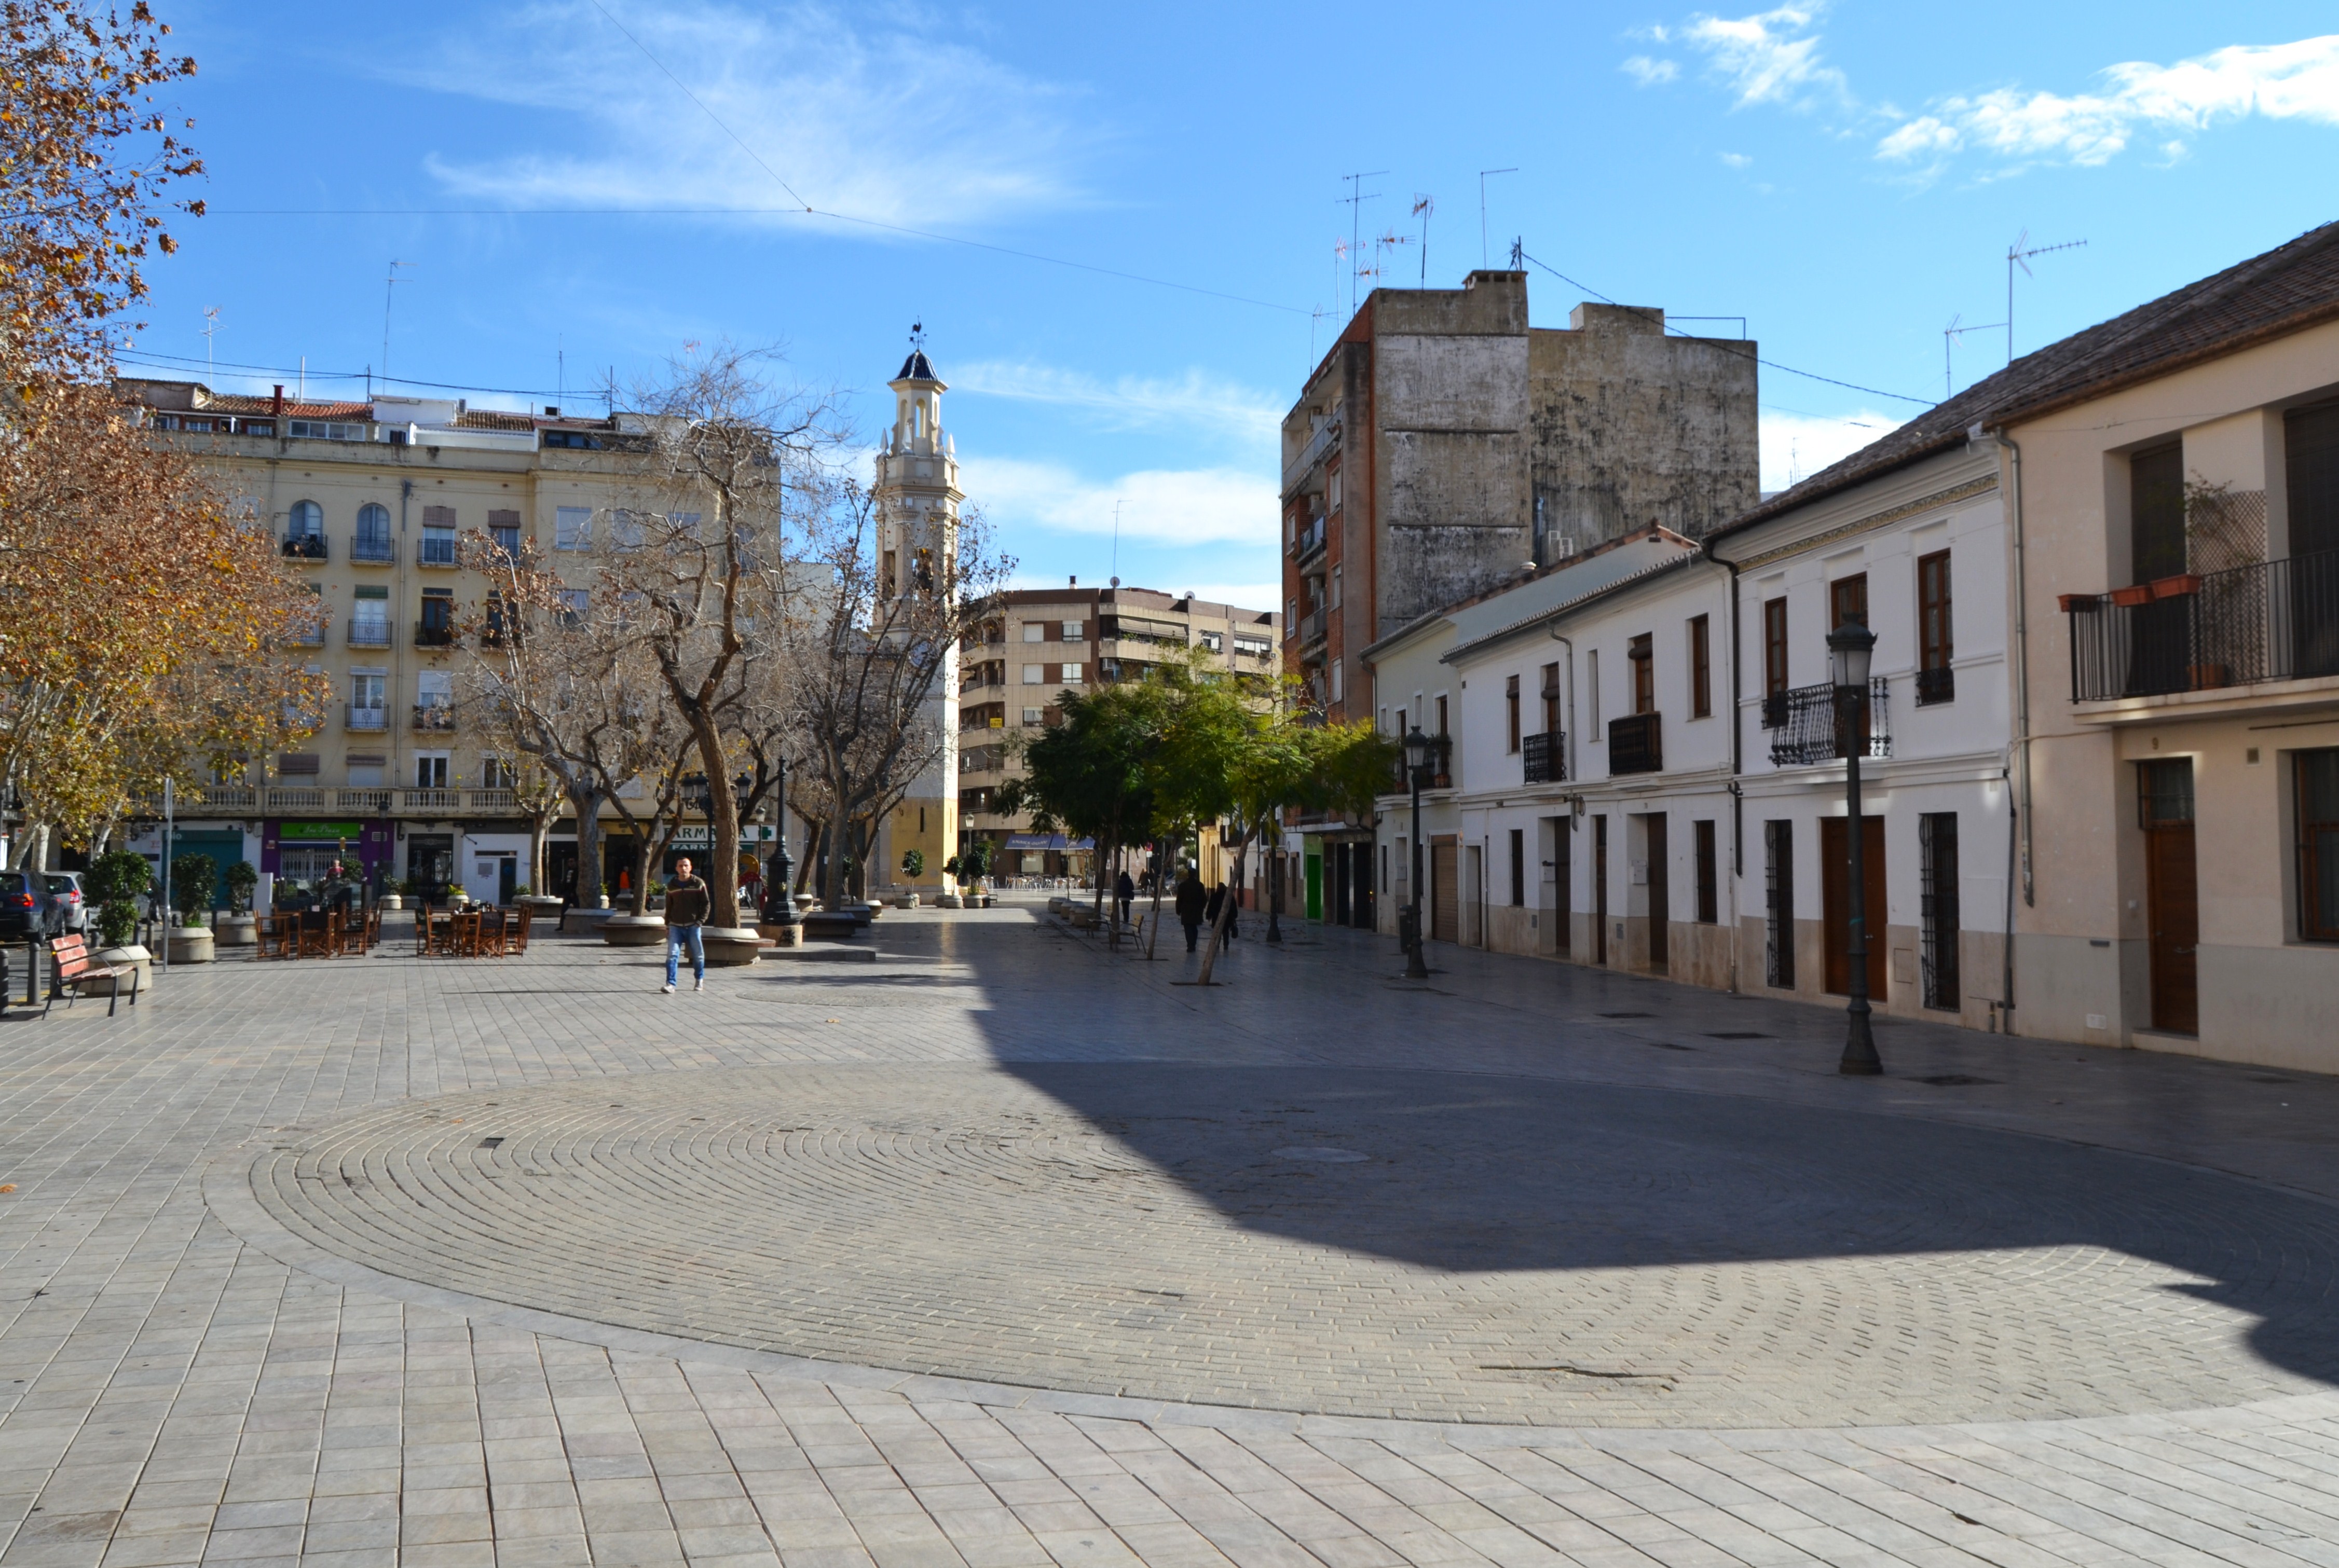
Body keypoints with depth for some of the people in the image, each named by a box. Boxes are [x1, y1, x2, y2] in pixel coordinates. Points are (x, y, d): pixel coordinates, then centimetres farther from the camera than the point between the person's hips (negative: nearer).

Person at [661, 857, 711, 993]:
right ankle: (670, 984, -13)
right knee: (672, 955, -11)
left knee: (698, 955, 6)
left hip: (693, 927, -1)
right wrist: (667, 926, 12)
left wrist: (700, 921, -9)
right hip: (676, 927, 1)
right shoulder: (671, 886, 8)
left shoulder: (698, 884, 0)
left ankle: (699, 980, 28)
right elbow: (669, 907, 16)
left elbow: (707, 904, 1)